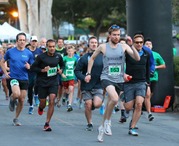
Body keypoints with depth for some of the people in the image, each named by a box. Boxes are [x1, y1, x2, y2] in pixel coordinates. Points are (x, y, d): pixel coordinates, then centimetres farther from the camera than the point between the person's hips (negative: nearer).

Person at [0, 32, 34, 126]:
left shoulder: (29, 53, 2)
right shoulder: (10, 52, -1)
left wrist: (29, 67, -13)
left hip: (24, 79, 3)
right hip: (13, 77, -3)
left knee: (21, 100, 4)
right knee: (16, 94, -29)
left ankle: (16, 118, 23)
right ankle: (12, 100, 8)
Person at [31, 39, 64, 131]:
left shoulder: (58, 57, 2)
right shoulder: (41, 57, -8)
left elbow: (62, 65, 23)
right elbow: (33, 68, -4)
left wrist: (61, 70, 1)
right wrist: (42, 70, -19)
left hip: (53, 82, 1)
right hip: (42, 82, -1)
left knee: (52, 101, -15)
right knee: (43, 102, 6)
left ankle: (47, 123, -9)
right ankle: (40, 108, 48)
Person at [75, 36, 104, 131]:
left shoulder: (102, 57, 2)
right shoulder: (84, 58, 1)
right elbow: (77, 71, 2)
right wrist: (83, 77, -14)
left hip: (98, 85, 0)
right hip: (86, 86, 0)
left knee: (97, 104, -17)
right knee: (88, 105, -2)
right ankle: (89, 124, 16)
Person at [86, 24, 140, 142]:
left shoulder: (124, 47, 1)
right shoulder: (103, 47, -1)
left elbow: (137, 58, -10)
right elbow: (92, 58, 15)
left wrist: (131, 45, -22)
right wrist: (88, 73, 11)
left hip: (119, 80, 3)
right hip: (107, 78, -3)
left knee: (111, 103, 12)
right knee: (114, 98, -29)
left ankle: (102, 127, 31)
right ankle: (107, 122, -8)